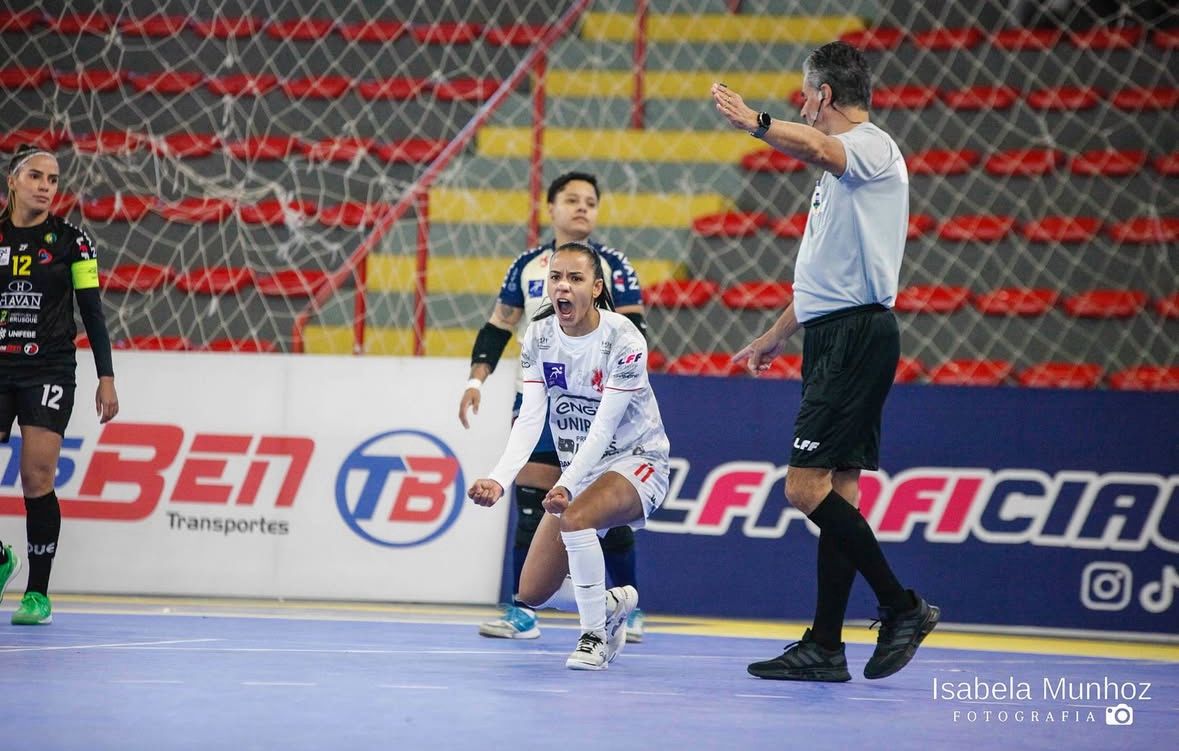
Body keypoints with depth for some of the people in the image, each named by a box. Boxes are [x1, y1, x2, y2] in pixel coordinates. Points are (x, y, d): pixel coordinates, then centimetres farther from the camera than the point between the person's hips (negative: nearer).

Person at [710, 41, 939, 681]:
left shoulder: (872, 146, -8)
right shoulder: (842, 168, 23)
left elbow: (815, 147, -35)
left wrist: (756, 122, -33)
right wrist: (777, 336, 37)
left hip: (856, 335, -10)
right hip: (834, 338, 10)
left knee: (807, 487, -15)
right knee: (837, 493, 7)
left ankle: (902, 608, -9)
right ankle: (824, 647, 6)